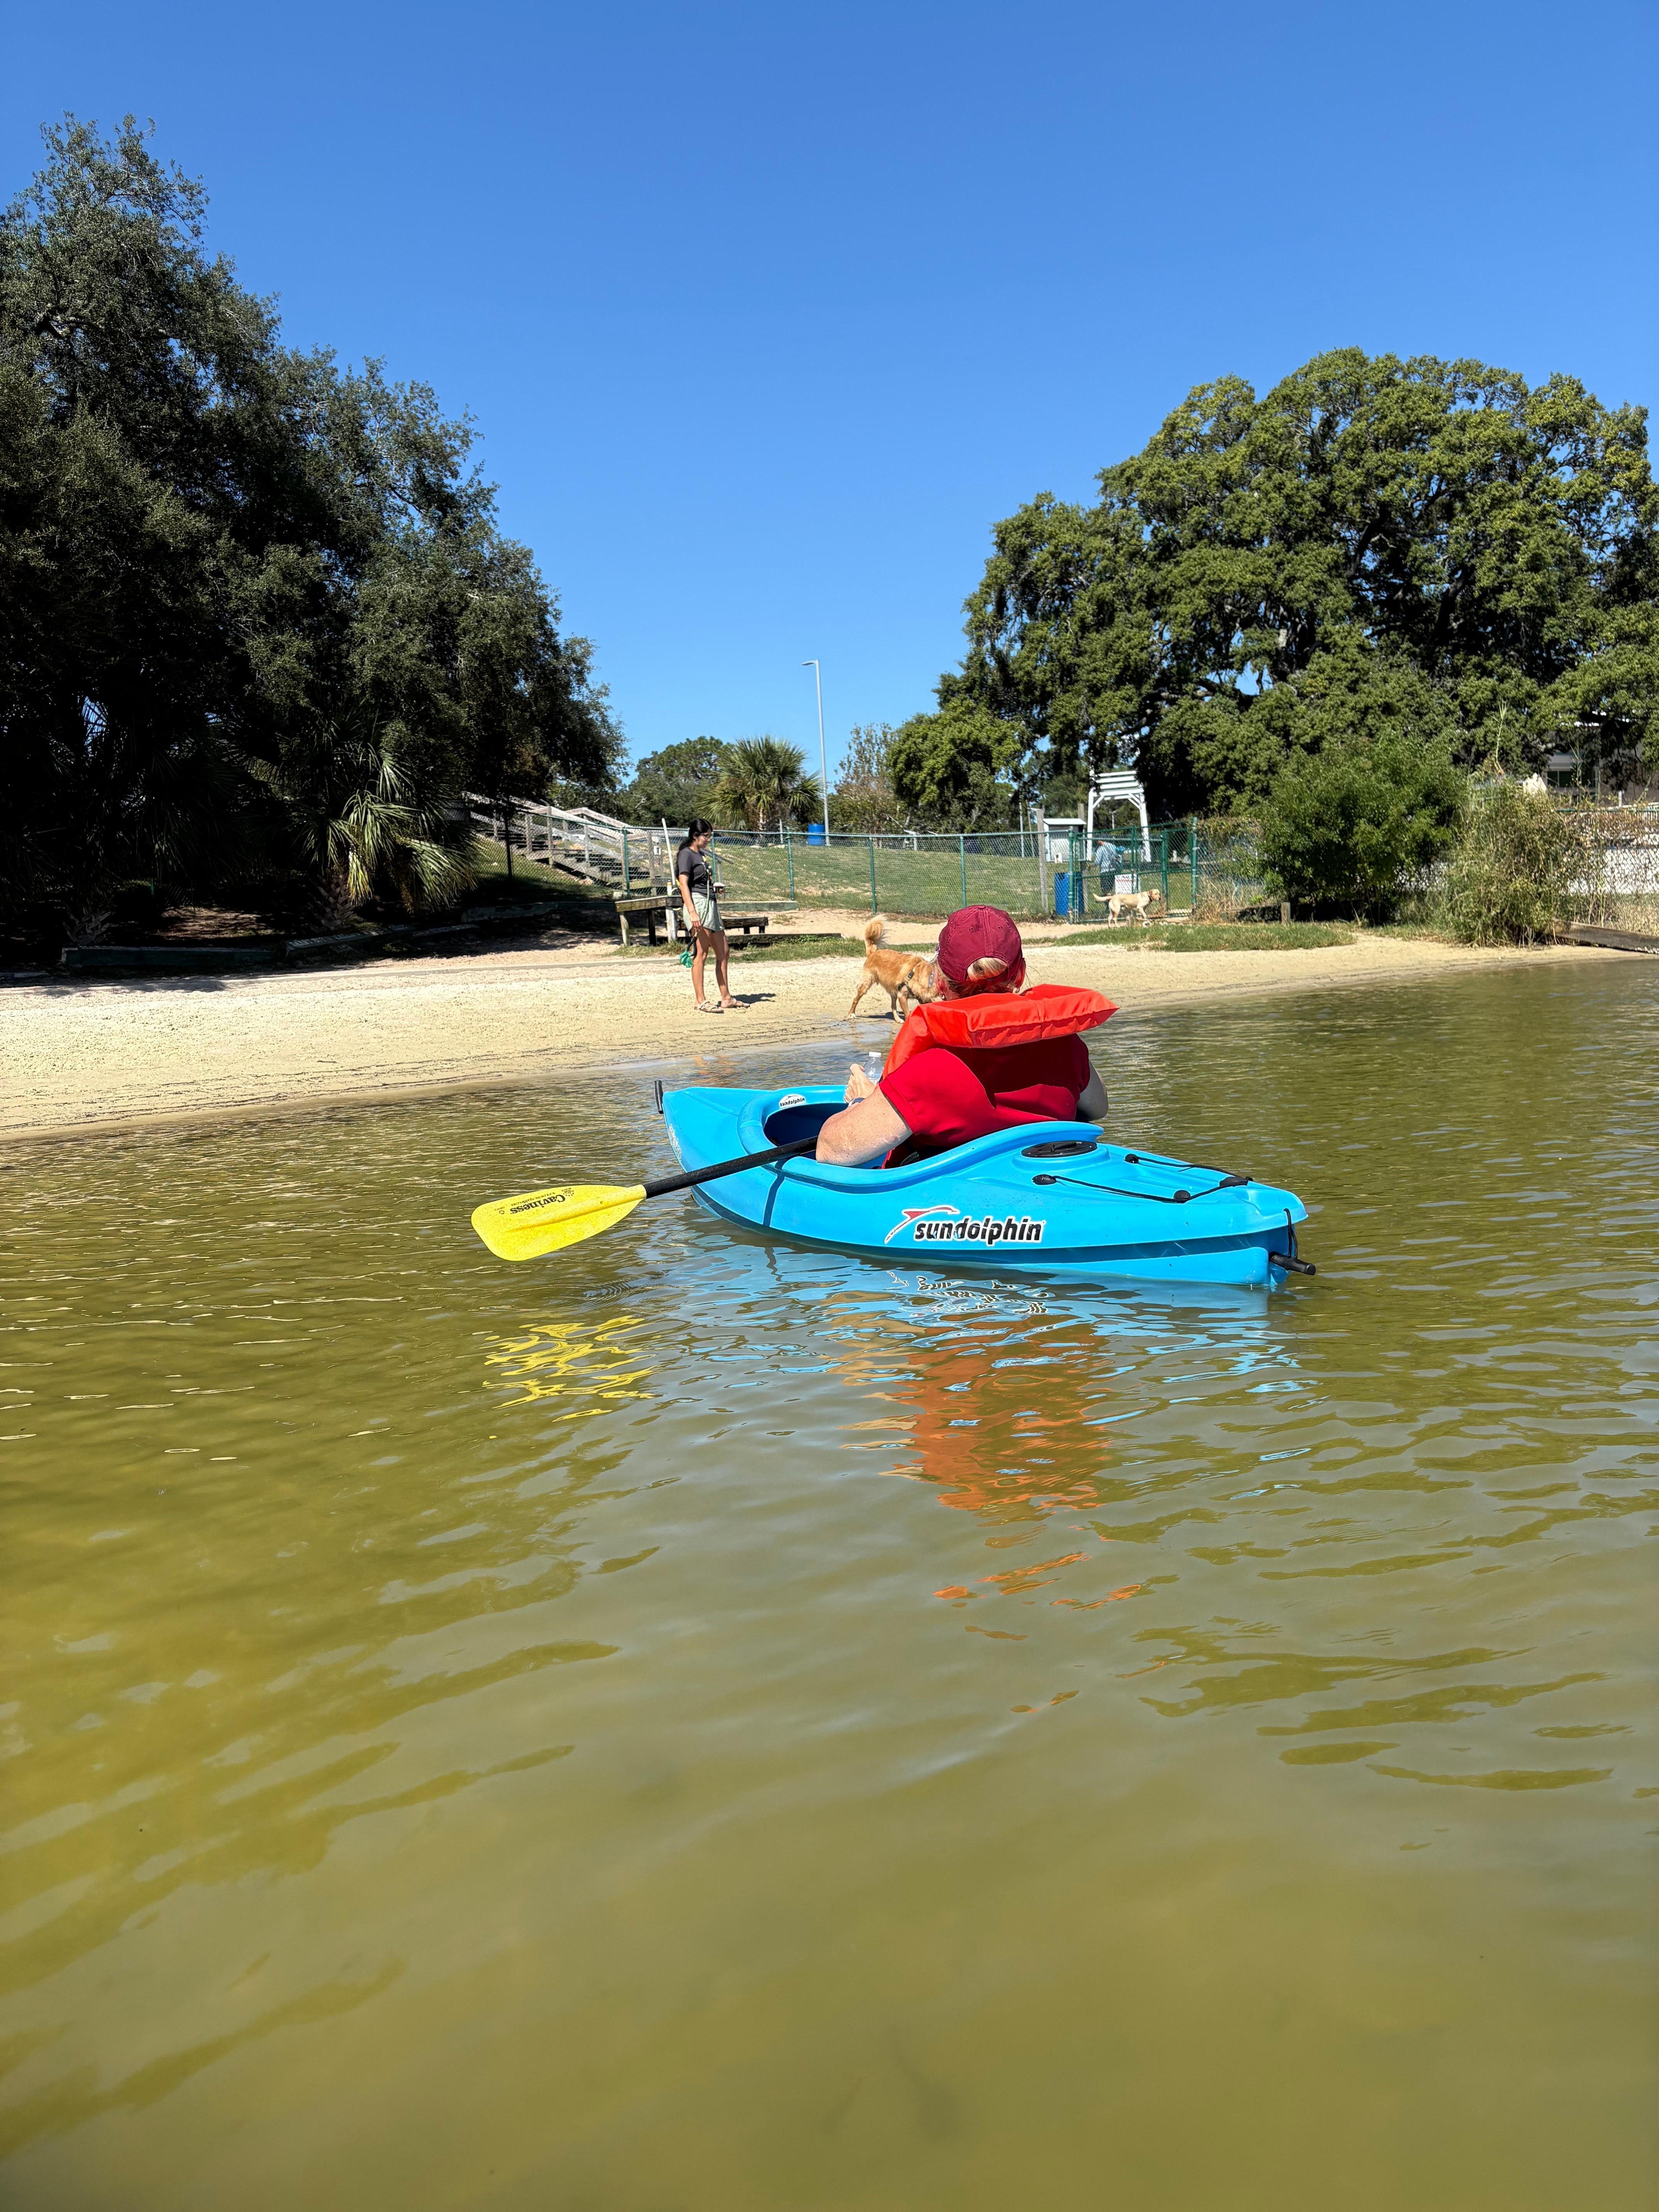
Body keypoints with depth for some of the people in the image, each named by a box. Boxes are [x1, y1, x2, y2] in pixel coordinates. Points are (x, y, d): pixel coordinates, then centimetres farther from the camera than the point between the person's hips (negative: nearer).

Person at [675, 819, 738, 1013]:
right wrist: (692, 912, -24)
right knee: (701, 954, -10)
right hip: (698, 903, -10)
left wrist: (716, 888, 12)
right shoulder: (686, 854, -6)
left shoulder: (702, 855, 20)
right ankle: (701, 1002, -8)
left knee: (724, 952, 11)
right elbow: (684, 885, -16)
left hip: (711, 905, 10)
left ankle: (726, 999, 17)